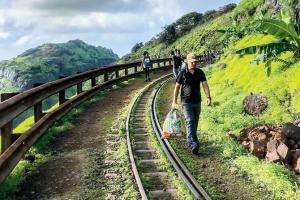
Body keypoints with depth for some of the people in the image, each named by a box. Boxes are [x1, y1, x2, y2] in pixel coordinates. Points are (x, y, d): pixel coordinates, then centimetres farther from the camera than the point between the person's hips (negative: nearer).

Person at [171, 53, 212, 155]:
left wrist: (208, 97, -16)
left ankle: (190, 140, 30)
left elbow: (205, 85, -2)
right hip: (186, 102, -4)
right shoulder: (183, 73, -6)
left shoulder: (200, 72, 2)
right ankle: (194, 144, -24)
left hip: (197, 101, 4)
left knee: (195, 122, 12)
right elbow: (177, 87, 0)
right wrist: (174, 101, -2)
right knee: (190, 121, -16)